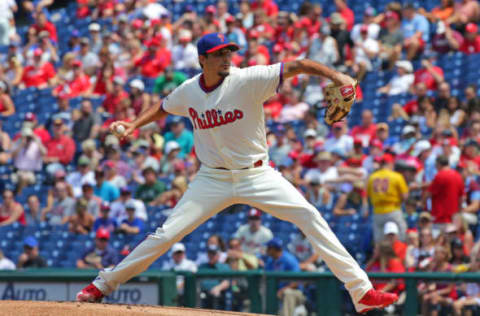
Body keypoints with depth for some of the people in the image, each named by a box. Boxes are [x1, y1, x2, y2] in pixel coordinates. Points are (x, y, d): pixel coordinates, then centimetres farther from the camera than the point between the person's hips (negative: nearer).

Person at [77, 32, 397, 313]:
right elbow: (163, 108, 20)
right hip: (214, 180, 2)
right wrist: (134, 125, 5)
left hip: (257, 175, -2)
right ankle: (104, 284, 13)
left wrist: (335, 75, -40)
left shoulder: (248, 80, -16)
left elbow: (297, 66, -26)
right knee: (166, 234, -3)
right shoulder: (188, 92, -4)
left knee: (310, 216, -17)